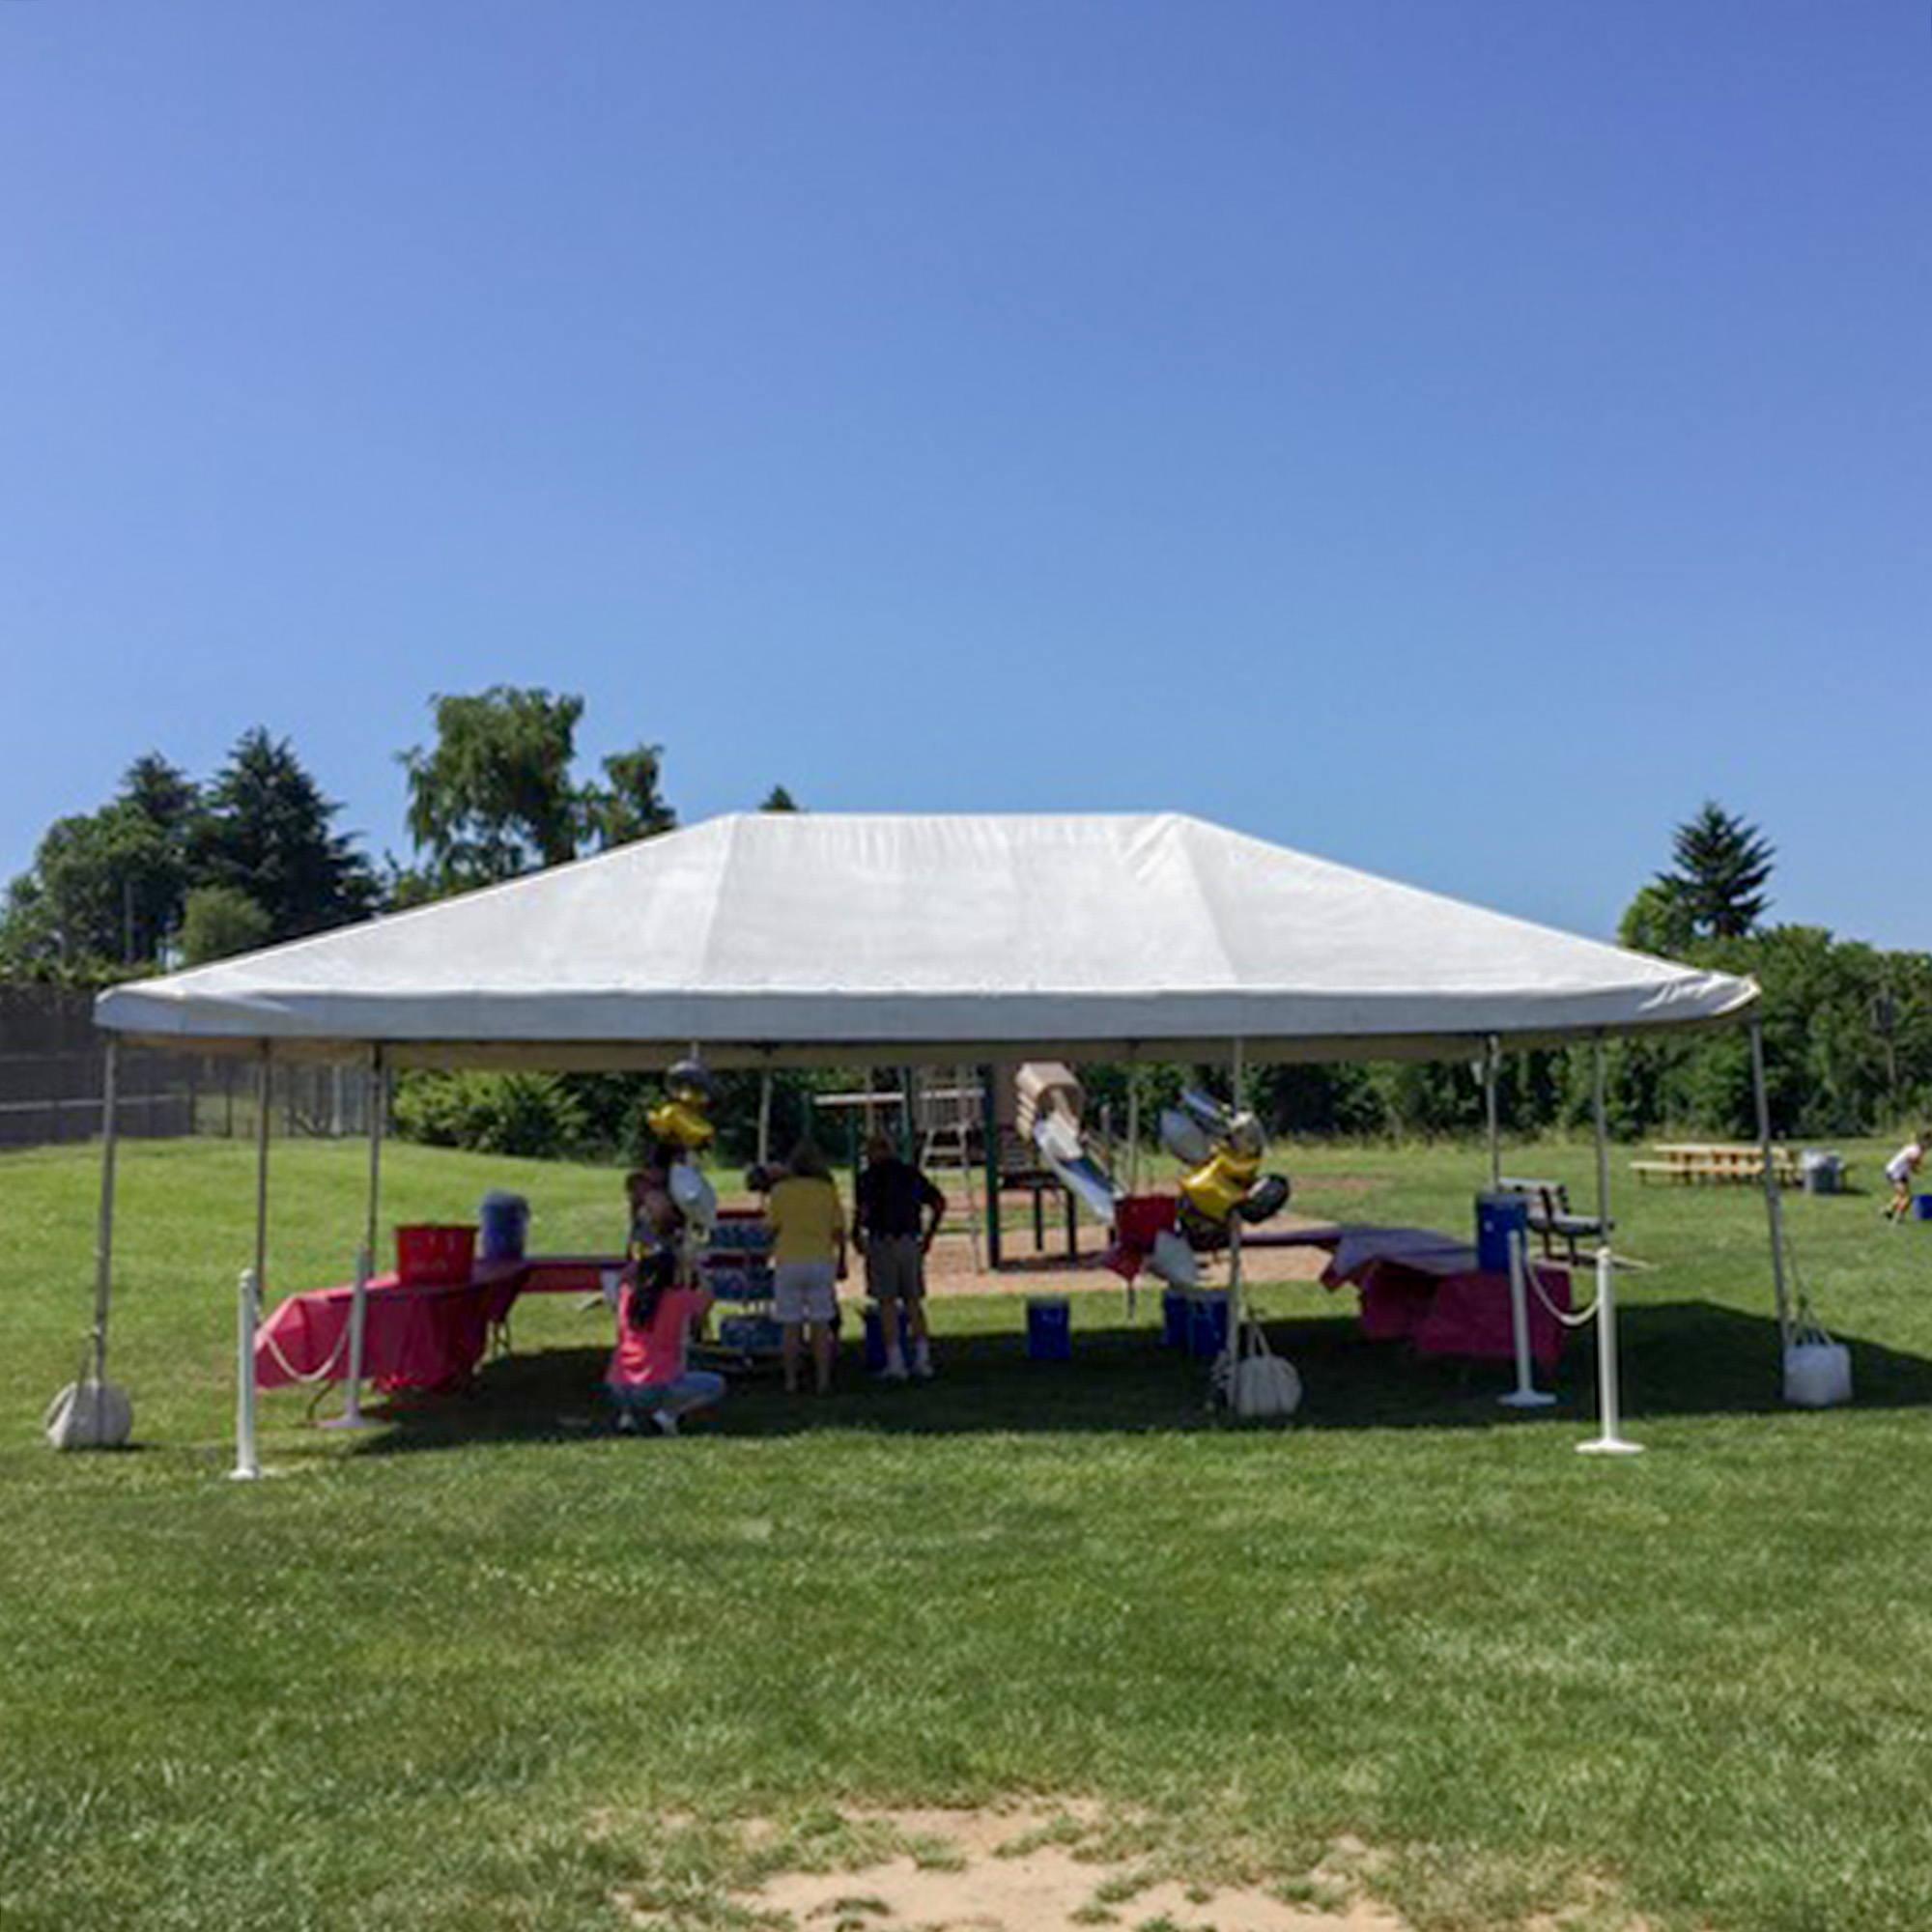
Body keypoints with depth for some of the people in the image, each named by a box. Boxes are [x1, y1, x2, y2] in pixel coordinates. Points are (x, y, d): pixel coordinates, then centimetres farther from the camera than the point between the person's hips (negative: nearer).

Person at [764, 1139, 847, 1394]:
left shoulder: (780, 1191, -2)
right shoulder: (828, 1191, 1)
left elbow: (773, 1228, -1)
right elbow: (839, 1232, 3)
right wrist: (841, 1263, 13)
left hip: (788, 1262, -1)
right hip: (821, 1261, 1)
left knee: (791, 1326, 4)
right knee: (821, 1325, 6)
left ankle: (791, 1381, 6)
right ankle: (823, 1380, 6)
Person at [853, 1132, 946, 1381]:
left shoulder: (870, 1176, -3)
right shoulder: (912, 1173, 12)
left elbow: (862, 1209, -17)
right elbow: (939, 1203, 9)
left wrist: (856, 1236, -2)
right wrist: (929, 1235, 13)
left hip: (882, 1242, -4)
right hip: (910, 1242, 4)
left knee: (887, 1304, 1)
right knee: (914, 1302, 10)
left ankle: (895, 1363, -1)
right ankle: (922, 1360, 6)